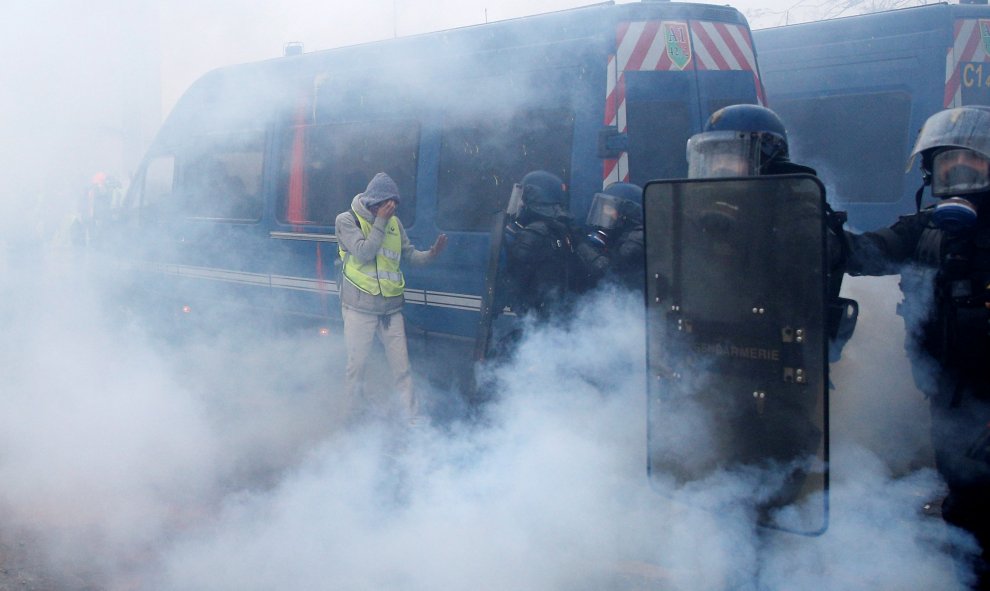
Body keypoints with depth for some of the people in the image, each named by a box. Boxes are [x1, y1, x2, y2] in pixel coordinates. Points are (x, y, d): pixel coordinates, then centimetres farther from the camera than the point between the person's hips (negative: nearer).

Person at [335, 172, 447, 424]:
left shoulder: (394, 223, 8)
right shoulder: (347, 220, -5)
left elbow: (409, 254, 9)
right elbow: (364, 252, -17)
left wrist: (431, 254, -10)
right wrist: (380, 222, -18)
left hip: (391, 308, 4)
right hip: (360, 308, -4)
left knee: (402, 367, 4)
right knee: (357, 365, 7)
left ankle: (413, 420, 8)